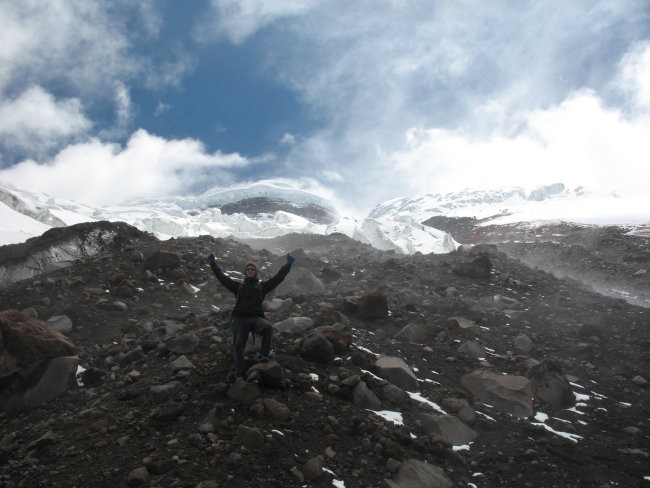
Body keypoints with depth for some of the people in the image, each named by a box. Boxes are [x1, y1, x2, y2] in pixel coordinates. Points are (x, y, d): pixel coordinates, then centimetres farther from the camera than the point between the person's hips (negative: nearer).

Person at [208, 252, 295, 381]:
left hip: (256, 318, -1)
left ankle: (263, 355, -20)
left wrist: (288, 265, 4)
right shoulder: (238, 286, 18)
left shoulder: (262, 286, 15)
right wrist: (213, 264, 13)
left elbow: (278, 278, 9)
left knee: (268, 327, -33)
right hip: (240, 319, 1)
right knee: (239, 345, -11)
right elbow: (222, 277, 15)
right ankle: (240, 374, -5)